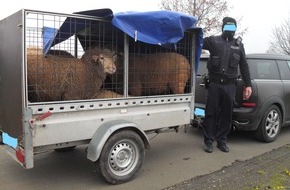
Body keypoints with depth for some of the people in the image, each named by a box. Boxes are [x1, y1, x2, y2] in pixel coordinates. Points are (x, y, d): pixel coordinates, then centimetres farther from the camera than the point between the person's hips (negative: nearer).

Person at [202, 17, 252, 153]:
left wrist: (248, 85, 12)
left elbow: (244, 66, 16)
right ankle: (208, 141, 10)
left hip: (230, 85, 3)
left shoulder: (239, 44, 15)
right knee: (211, 113, 1)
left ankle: (221, 141, 20)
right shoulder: (213, 41, 6)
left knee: (226, 114, 7)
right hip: (214, 84, -3)